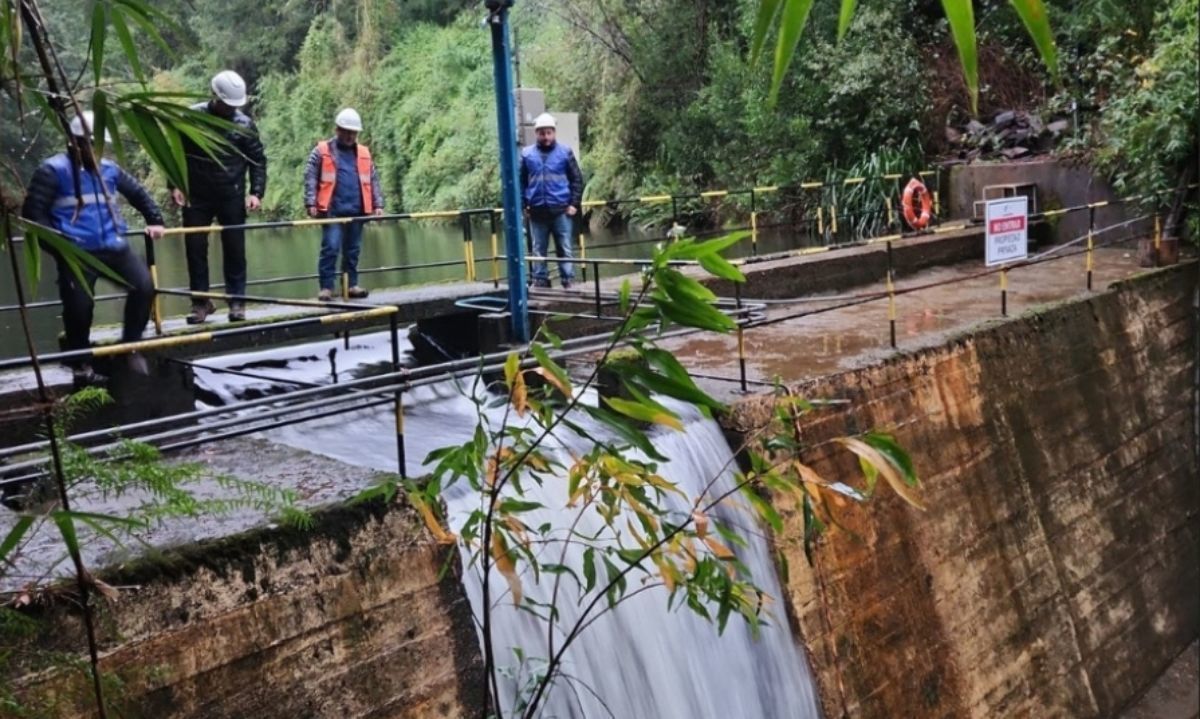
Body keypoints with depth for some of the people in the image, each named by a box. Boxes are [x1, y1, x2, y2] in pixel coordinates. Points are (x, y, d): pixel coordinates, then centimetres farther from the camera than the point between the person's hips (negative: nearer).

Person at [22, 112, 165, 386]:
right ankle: (81, 365, 15)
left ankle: (131, 346, 6)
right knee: (79, 306, -5)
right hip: (76, 252, -4)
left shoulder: (109, 168, 13)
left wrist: (154, 220, 20)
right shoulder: (54, 170, -3)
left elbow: (138, 193, 28)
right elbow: (33, 211, -5)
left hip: (113, 246, 5)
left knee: (144, 285, -11)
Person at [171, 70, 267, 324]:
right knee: (196, 249, 3)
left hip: (232, 197, 0)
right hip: (196, 197, 0)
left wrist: (256, 192, -9)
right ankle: (200, 301, 13)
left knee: (235, 250, 3)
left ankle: (237, 301, 12)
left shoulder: (244, 124, -2)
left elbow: (258, 160, 2)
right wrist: (175, 185, -5)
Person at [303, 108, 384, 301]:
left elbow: (373, 181, 16)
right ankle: (326, 287, -3)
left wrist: (378, 205, 7)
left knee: (353, 250, 9)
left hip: (357, 211, 4)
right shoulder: (322, 151, 2)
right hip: (332, 211, -4)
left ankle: (352, 285, 17)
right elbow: (310, 178, -2)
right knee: (330, 248, -8)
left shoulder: (364, 153, 14)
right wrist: (311, 203, -11)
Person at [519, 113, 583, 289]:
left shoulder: (565, 152, 2)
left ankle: (569, 282, 6)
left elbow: (577, 179, 3)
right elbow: (520, 181, 8)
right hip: (537, 211, 2)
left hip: (561, 210, -1)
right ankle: (540, 281, 15)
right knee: (538, 249, 8)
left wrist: (575, 204, -4)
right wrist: (523, 204, 0)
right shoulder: (527, 154, 5)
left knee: (565, 249, 1)